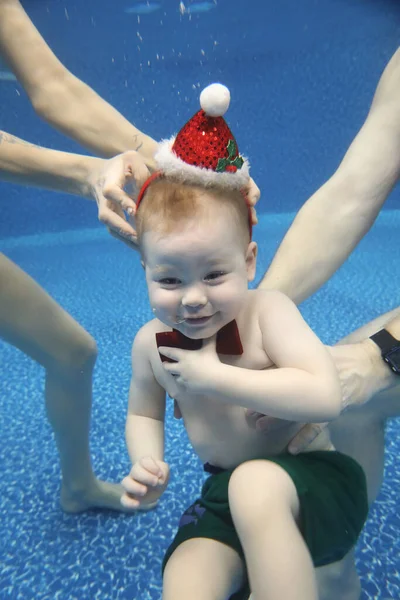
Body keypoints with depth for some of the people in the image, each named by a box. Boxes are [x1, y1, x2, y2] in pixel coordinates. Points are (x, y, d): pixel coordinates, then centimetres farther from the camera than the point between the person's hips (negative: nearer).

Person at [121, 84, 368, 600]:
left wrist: (213, 375, -29)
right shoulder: (150, 343, -8)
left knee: (255, 485, -35)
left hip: (312, 482, -3)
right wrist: (146, 465, -11)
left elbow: (325, 397, -34)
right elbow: (143, 413, 9)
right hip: (224, 495, 4)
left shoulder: (268, 311, -21)